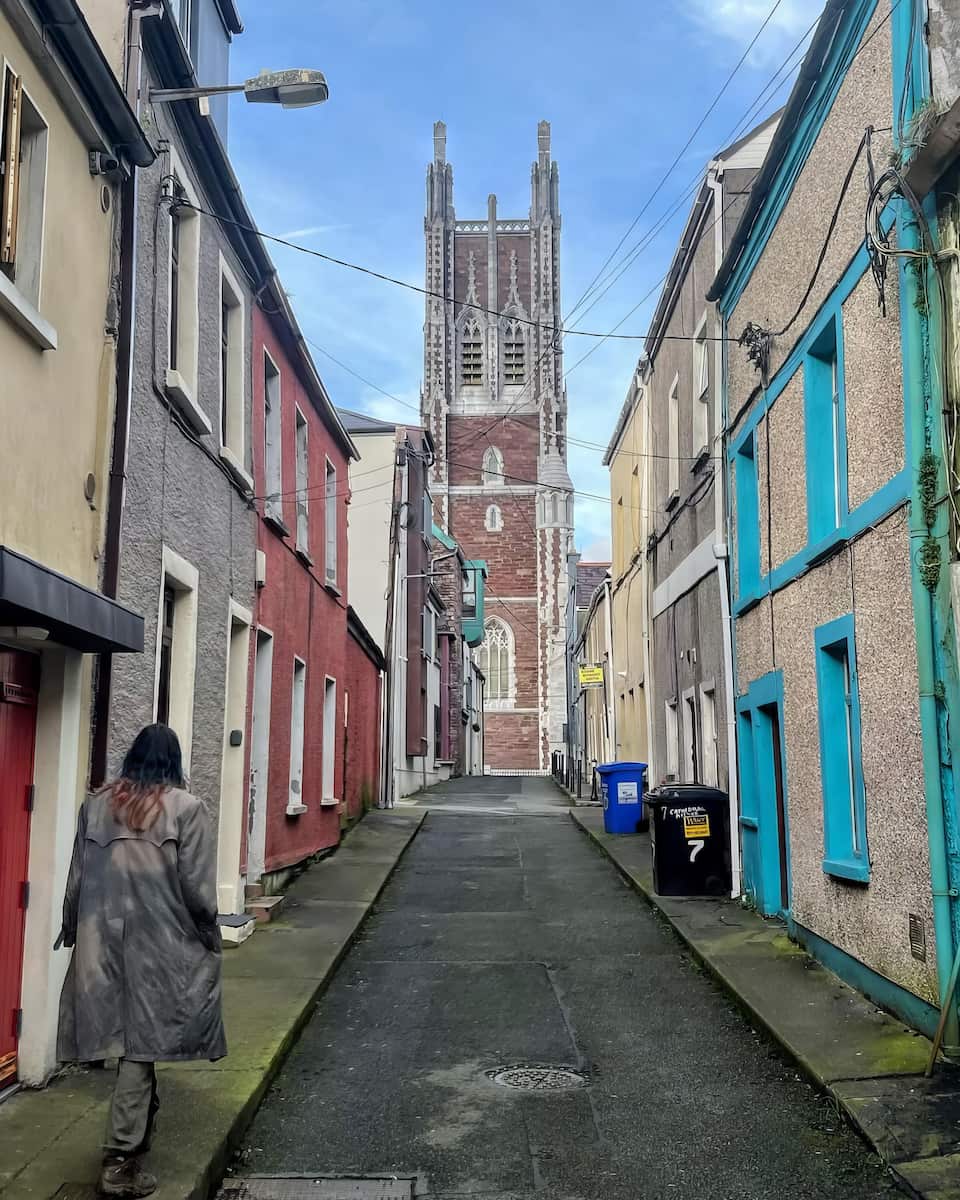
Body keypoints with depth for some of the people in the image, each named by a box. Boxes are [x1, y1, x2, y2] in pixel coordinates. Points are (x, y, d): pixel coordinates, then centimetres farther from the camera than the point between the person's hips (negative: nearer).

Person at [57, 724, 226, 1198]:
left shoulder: (95, 805, 3)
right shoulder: (186, 808, -9)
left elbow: (77, 879, 6)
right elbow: (196, 887, -10)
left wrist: (73, 931, 20)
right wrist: (210, 938, 4)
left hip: (102, 943, 4)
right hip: (159, 948, -4)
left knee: (127, 1034, 19)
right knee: (141, 1044, 3)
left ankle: (140, 1127, 38)